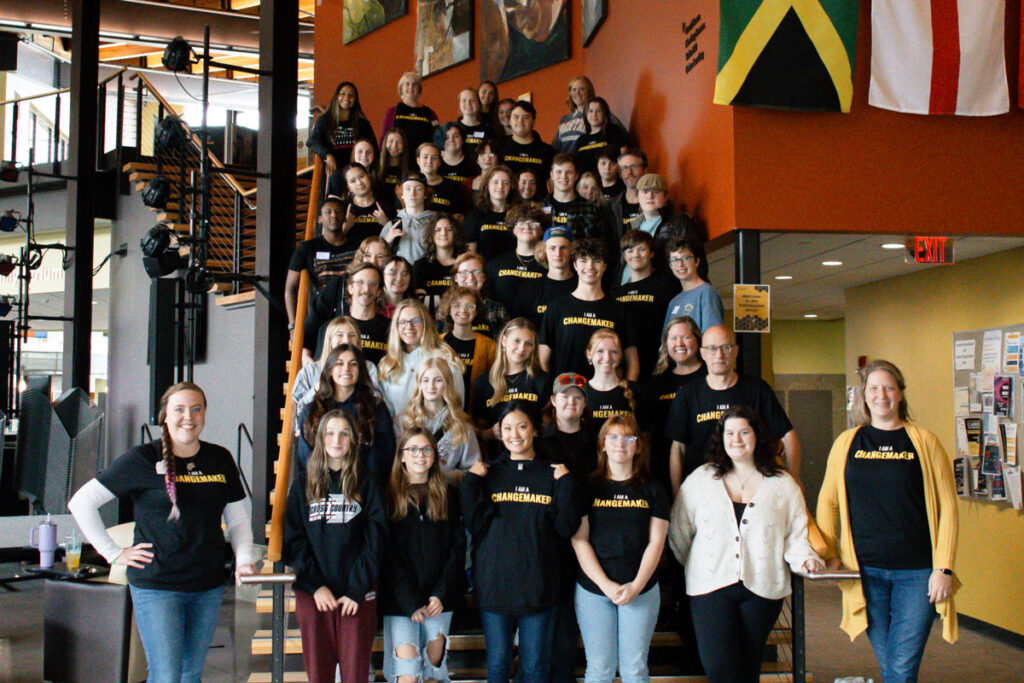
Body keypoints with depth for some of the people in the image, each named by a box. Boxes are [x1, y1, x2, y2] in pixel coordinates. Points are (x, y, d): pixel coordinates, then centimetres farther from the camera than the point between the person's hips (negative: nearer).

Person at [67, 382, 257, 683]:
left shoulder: (220, 460, 8)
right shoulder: (143, 460, -6)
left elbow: (238, 518, 15)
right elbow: (81, 502, -5)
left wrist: (243, 559, -1)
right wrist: (113, 553, -7)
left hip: (209, 588, 5)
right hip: (156, 586, -4)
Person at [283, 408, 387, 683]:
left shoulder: (366, 483, 5)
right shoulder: (303, 482, 9)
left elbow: (375, 541, 0)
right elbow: (292, 541, 3)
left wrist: (357, 590, -9)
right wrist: (315, 585, -8)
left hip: (358, 596, -1)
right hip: (311, 594, 1)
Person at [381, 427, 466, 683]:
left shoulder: (448, 495, 9)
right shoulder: (389, 496, 1)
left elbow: (458, 548, 5)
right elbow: (389, 556, -3)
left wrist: (442, 594, -6)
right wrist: (410, 601, -11)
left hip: (439, 596, 2)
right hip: (400, 596, -2)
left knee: (435, 659, 3)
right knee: (406, 661, -10)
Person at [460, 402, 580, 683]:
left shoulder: (552, 475, 2)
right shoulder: (489, 475, 5)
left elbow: (566, 529, -5)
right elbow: (475, 526, -3)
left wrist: (566, 485, -12)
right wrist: (470, 483, -9)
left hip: (538, 586, -1)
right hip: (494, 584, 1)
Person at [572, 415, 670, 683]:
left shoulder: (652, 489, 5)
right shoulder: (589, 487, 2)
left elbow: (656, 542, 1)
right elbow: (579, 540, -3)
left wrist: (636, 586, -11)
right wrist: (606, 585, -12)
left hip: (641, 589, 1)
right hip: (593, 590, 0)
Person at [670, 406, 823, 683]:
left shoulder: (783, 485, 10)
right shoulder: (700, 479, 9)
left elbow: (797, 533, 8)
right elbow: (679, 531, 12)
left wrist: (805, 558, -9)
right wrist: (693, 566, 9)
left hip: (763, 588, 1)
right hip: (711, 586, -1)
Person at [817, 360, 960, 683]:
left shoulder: (923, 442, -1)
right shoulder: (847, 443, 6)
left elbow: (947, 507, -1)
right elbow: (828, 501, 13)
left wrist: (944, 569, -6)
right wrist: (830, 554, 6)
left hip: (916, 572, -2)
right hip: (865, 570, 2)